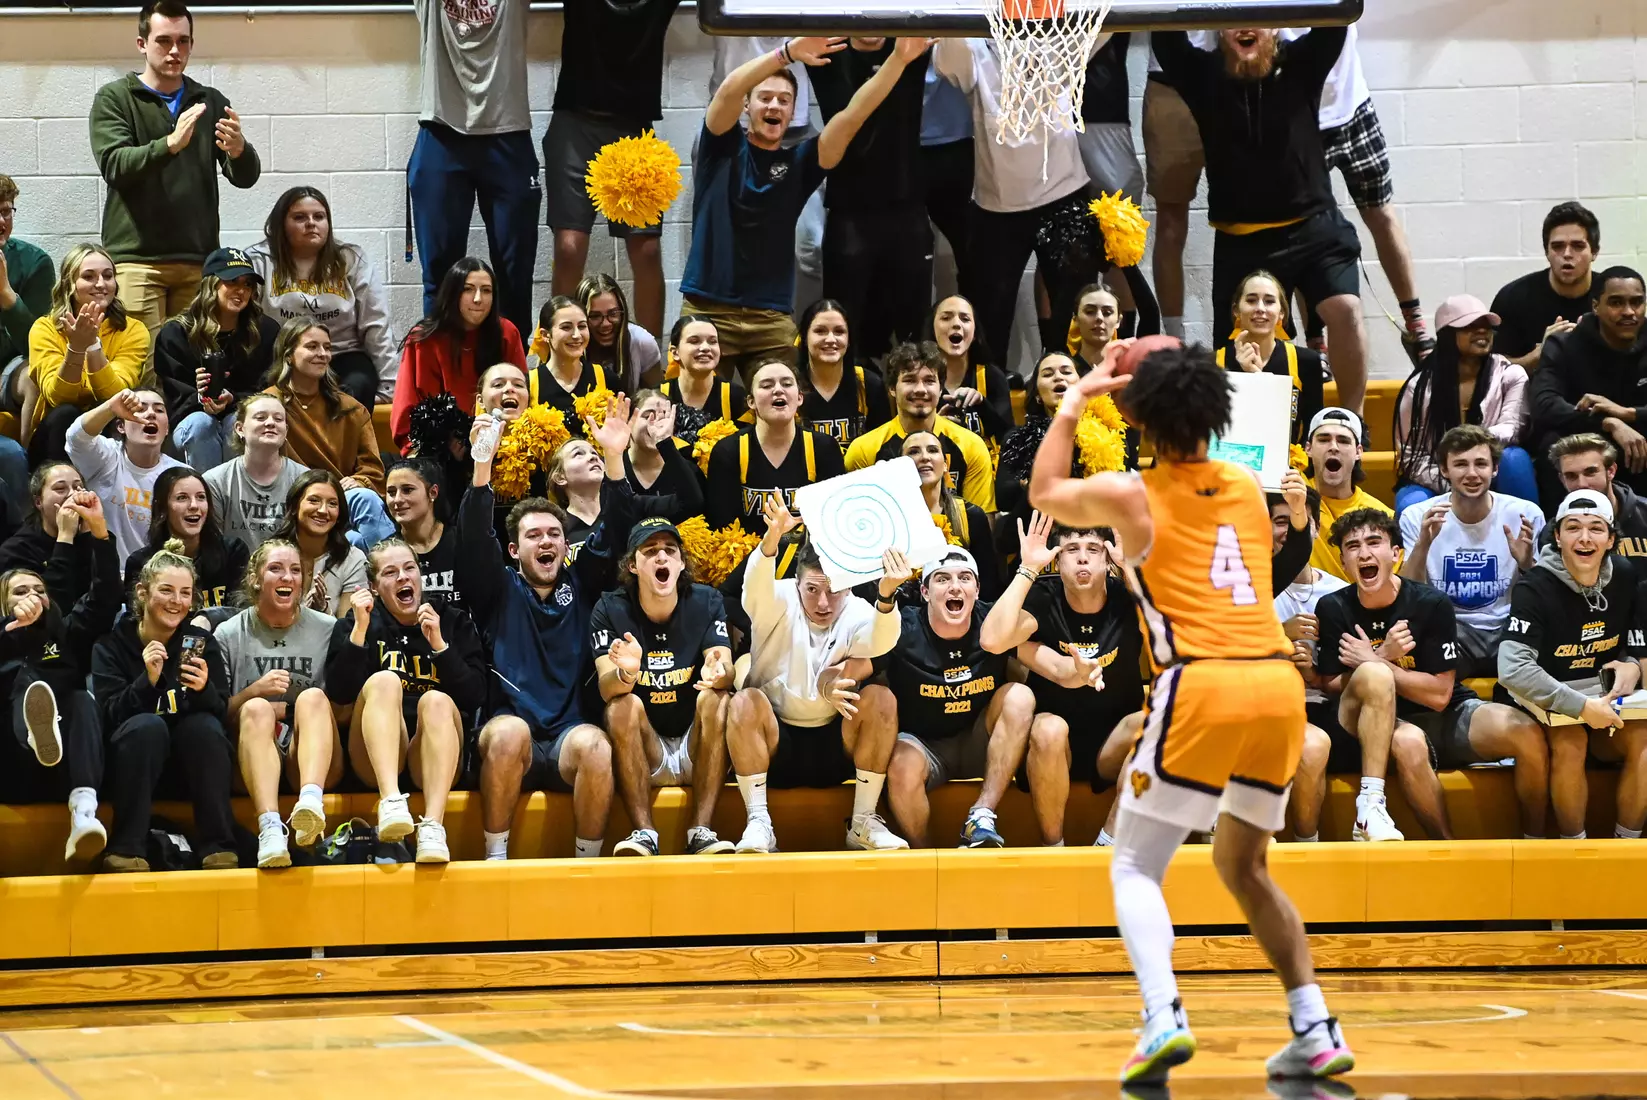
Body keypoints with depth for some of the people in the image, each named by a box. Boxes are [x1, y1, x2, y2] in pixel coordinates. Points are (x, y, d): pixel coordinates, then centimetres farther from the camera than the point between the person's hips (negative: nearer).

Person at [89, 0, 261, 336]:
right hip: (136, 258, -3)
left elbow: (246, 177, 5)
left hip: (198, 259, 3)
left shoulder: (211, 102, 13)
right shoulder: (114, 98, 4)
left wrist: (239, 150, -19)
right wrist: (170, 144, -29)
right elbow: (114, 165, -12)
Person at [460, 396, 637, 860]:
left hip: (569, 738, 1)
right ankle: (495, 859, -24)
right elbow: (474, 539, 0)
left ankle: (588, 860, -19)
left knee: (594, 744, -33)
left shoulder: (581, 587, 20)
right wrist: (483, 464, -15)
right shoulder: (499, 591, 16)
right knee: (510, 730, -36)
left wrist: (614, 457, -5)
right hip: (507, 742, -1)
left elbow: (613, 534, 9)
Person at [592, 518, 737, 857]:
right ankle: (644, 833, -32)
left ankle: (701, 831, -31)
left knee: (716, 697, -26)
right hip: (643, 755, -1)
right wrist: (626, 673, -42)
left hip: (697, 752, 1)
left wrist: (718, 673, -41)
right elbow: (607, 689, -17)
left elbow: (728, 672, -15)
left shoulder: (706, 602, -1)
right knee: (623, 705, -27)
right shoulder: (611, 610, -3)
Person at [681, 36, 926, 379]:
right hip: (708, 311, -2)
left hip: (772, 318, 2)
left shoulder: (799, 162, 9)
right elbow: (729, 91, -15)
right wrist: (789, 52, -28)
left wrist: (898, 58, -14)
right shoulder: (724, 148, 4)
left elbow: (852, 116, -2)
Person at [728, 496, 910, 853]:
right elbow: (756, 585, -31)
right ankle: (758, 823, -24)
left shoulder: (857, 613, -5)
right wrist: (772, 537, -52)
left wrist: (886, 596, -51)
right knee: (746, 701, -30)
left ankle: (863, 823, -16)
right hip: (774, 744, -1)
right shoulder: (780, 603, -7)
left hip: (835, 747, 1)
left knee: (880, 698, -23)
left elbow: (881, 641, -29)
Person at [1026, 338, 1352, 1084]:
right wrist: (1179, 391, 42)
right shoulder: (1249, 490, 16)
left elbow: (1044, 493, 26)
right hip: (1279, 682, 5)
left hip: (1201, 686, -5)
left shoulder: (1129, 495, 4)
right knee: (1243, 864, 22)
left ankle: (1164, 1019, -19)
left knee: (1135, 867, 5)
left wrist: (1076, 400, 34)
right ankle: (1316, 1030, 14)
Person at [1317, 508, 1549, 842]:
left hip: (1446, 716, 1)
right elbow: (1333, 687, -4)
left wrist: (1372, 661, -16)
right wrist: (1382, 658, -19)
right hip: (1383, 725, -1)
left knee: (1528, 734, -26)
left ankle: (1534, 840, -5)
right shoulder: (1333, 609, -6)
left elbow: (1439, 695, -12)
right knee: (1408, 743, -40)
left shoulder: (1431, 604, -10)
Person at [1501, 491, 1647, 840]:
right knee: (1570, 742, -34)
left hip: (1602, 703, 5)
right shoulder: (1535, 588, -17)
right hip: (1545, 707, -5)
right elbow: (1512, 670, -29)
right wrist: (1581, 706, -30)